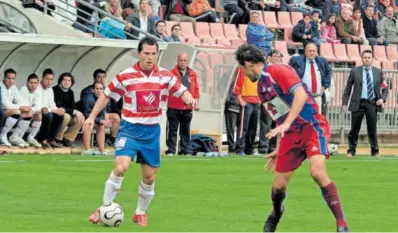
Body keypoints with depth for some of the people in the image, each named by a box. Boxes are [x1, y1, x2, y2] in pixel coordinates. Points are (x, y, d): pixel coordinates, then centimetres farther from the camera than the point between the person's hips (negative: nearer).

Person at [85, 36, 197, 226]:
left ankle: (140, 213, 28)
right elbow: (107, 95, 4)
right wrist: (92, 117, 1)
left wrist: (189, 98, -21)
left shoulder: (165, 76, -2)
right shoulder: (125, 76, -7)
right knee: (120, 167, -21)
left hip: (152, 130, 3)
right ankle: (104, 209, -9)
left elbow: (182, 91, 2)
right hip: (130, 128, -3)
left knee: (149, 177, 7)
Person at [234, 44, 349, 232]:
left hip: (312, 127, -8)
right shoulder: (261, 86, 16)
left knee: (317, 172, -28)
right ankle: (275, 215, 37)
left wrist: (285, 125, -30)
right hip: (291, 135, 8)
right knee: (279, 185, 5)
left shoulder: (278, 71, -11)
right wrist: (279, 150, 23)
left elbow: (301, 95, -25)